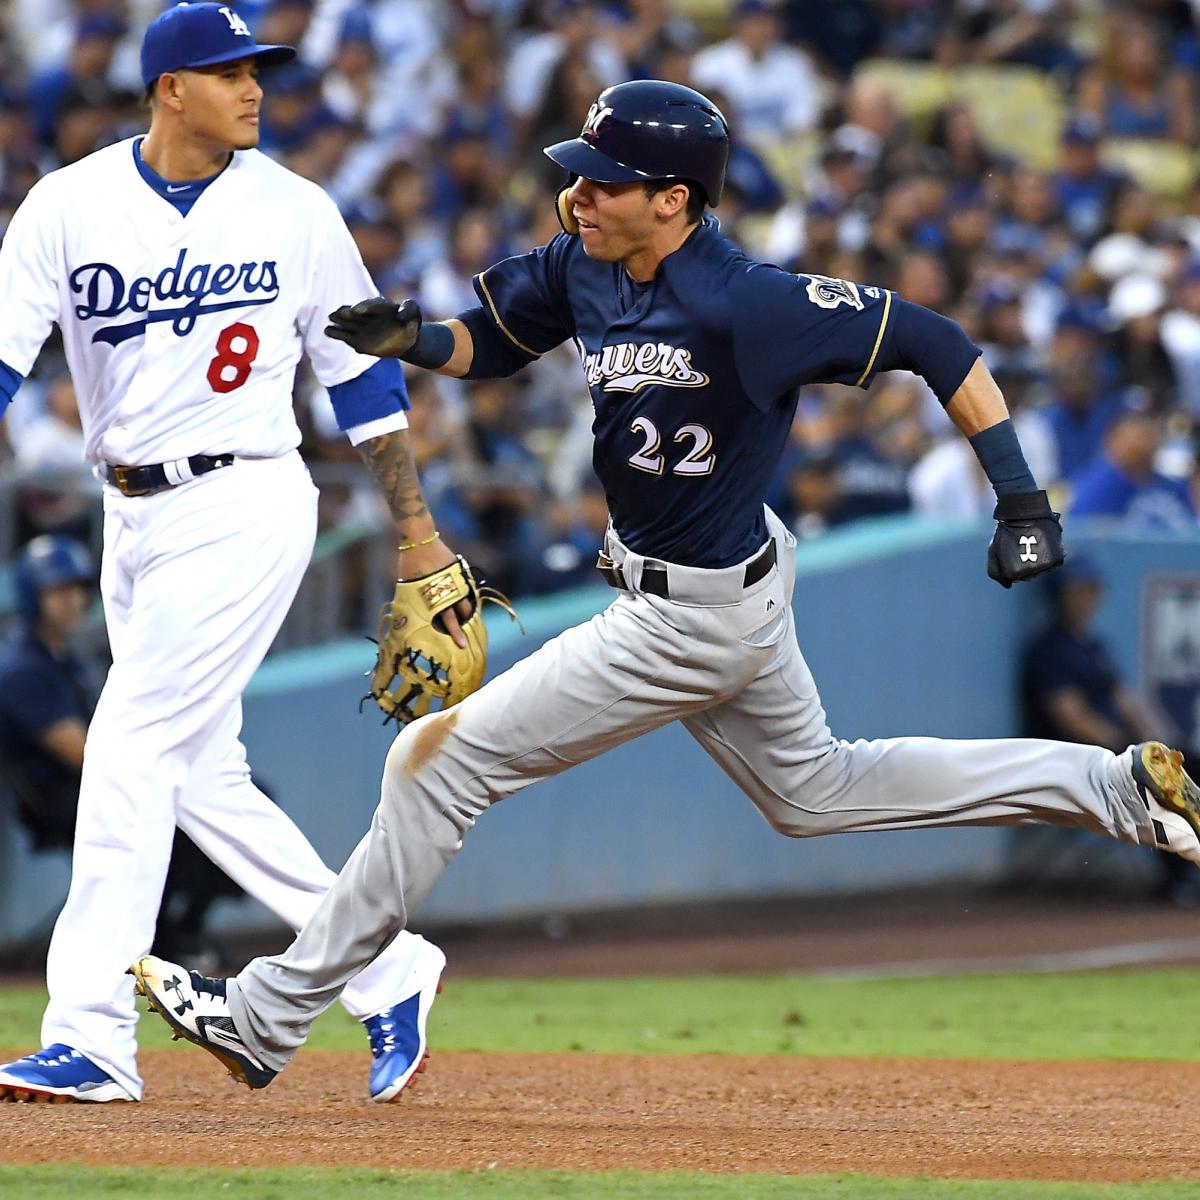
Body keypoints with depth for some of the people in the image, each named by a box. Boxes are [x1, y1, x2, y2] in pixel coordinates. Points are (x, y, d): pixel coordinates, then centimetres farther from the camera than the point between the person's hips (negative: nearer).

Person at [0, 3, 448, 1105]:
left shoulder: (294, 211, -1)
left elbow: (362, 373, 7)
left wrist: (416, 530, 6)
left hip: (245, 505, -4)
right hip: (133, 515, 4)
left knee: (132, 745, -13)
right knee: (199, 778, 7)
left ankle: (91, 1039, -13)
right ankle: (387, 967, 21)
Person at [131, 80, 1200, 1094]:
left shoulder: (747, 306, -29)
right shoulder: (584, 266, -5)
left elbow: (934, 345, -24)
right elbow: (489, 341, 10)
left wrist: (1022, 500, -27)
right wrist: (410, 339, -13)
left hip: (695, 617, -10)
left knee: (442, 761, -6)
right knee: (815, 792, 27)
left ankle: (272, 1015, 3)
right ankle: (1112, 786, 32)